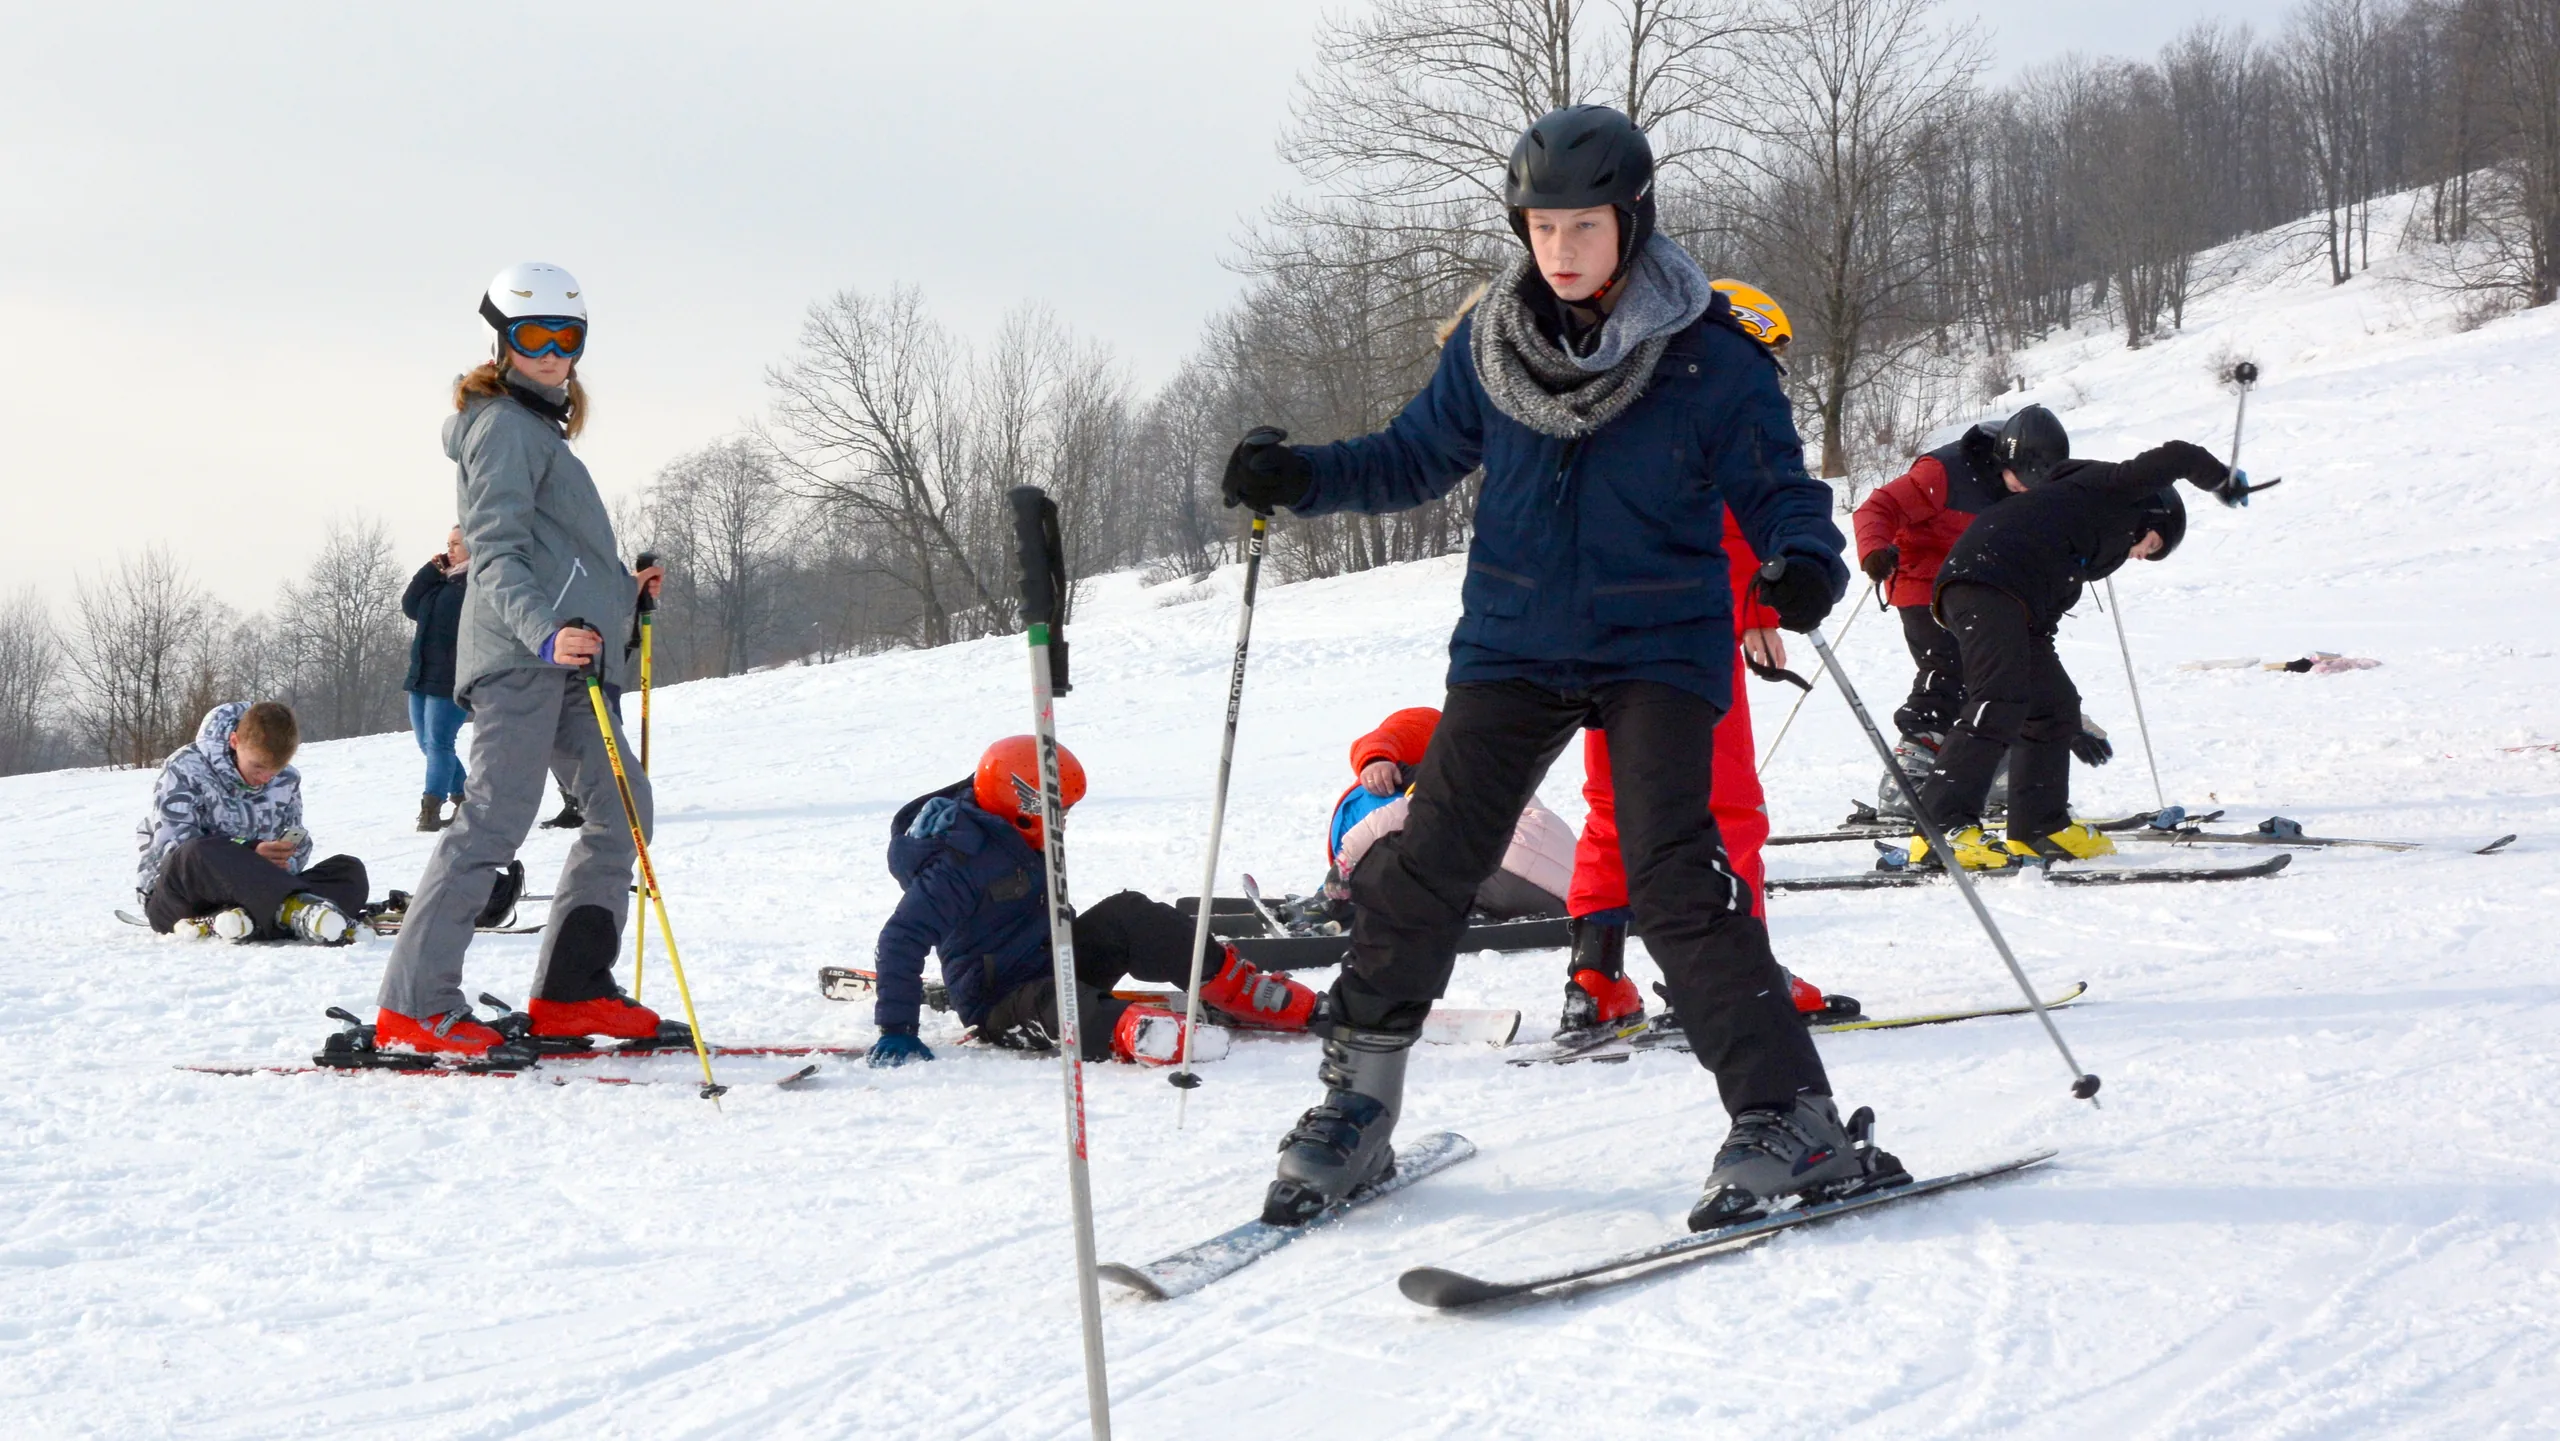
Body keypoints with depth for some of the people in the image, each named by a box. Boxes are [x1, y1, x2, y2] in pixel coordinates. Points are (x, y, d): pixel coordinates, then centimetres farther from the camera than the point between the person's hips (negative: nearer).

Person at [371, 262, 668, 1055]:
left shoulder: (541, 428, 26)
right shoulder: (503, 426, -6)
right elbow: (496, 553, -18)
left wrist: (623, 588, 35)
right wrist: (547, 629, -32)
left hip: (561, 657, 10)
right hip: (520, 651, -10)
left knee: (619, 803, 7)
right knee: (495, 817, -14)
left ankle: (570, 990, 10)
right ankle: (414, 1005, -15)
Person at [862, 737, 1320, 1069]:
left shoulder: (1013, 840, 10)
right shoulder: (958, 864, -21)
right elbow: (901, 940, -26)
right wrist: (897, 1030, -29)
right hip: (1003, 1009, -9)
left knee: (1127, 915, -9)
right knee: (1057, 1004, -41)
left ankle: (1240, 993, -13)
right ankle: (1132, 1032, -72)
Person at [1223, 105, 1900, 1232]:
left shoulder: (1710, 355, -7)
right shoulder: (1492, 344, 3)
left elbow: (1777, 485, -3)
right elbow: (1418, 456, 14)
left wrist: (1805, 564, -24)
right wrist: (1301, 480, -1)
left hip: (1658, 645, -4)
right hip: (1514, 644, 4)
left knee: (1673, 877, -18)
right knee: (1423, 868, -1)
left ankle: (1786, 1120, -12)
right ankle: (1354, 1114, 13)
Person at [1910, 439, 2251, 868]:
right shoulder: (2115, 488, 14)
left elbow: (2038, 632, 36)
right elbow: (2178, 458, 0)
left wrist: (2072, 728, 39)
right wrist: (2224, 480, 22)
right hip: (1986, 580, -10)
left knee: (2054, 704, 16)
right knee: (2001, 703, -21)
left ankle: (2040, 828, 22)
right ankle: (1942, 828, -29)